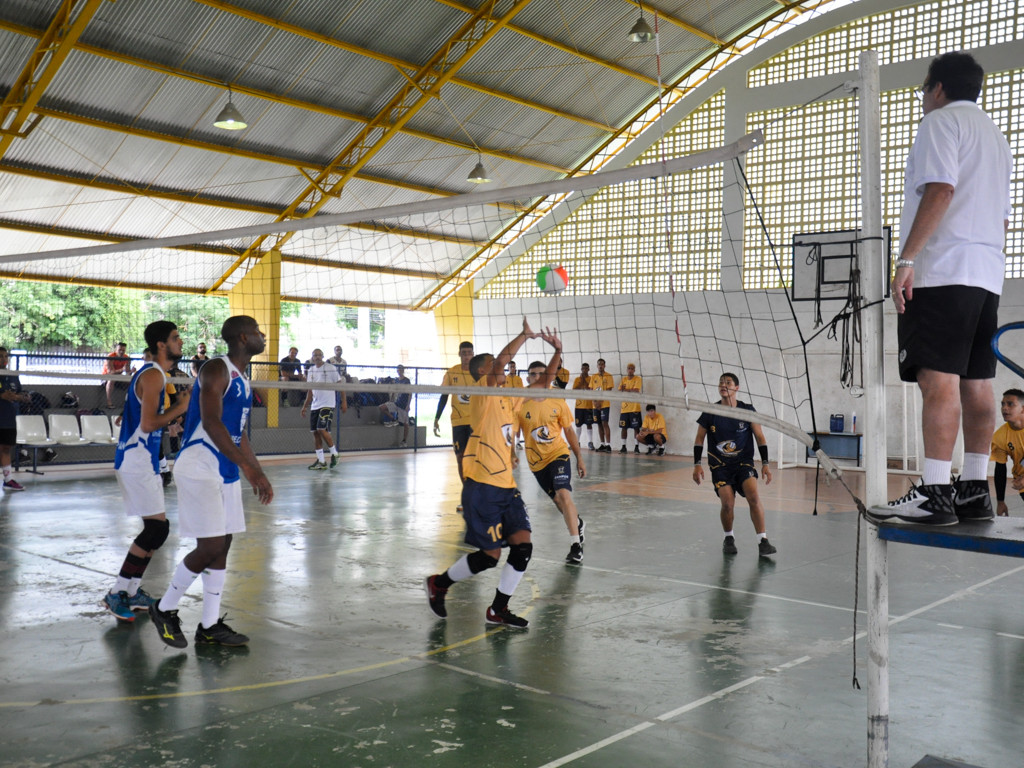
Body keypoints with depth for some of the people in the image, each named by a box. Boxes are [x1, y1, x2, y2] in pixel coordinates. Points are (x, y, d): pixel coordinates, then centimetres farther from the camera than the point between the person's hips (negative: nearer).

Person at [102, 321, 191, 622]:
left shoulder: (153, 373, 16)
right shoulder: (153, 375, -16)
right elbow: (148, 424, -23)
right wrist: (179, 408, -13)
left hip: (144, 460, 11)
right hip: (137, 462, -11)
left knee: (155, 529, 13)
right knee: (157, 528, -11)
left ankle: (132, 591, 20)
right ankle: (116, 593, -5)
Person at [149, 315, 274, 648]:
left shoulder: (242, 380, 15)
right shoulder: (217, 369, -13)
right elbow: (211, 423, -25)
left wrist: (258, 474, 20)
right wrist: (246, 465, -31)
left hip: (226, 472, 9)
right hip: (199, 470, -9)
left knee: (222, 546, 9)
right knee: (210, 547, -10)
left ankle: (209, 626, 17)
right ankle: (165, 609, 10)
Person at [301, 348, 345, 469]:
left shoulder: (331, 368, -4)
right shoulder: (311, 371, 13)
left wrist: (344, 402, -11)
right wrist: (304, 407, 16)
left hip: (327, 405, -6)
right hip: (315, 405, 6)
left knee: (322, 430, -16)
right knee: (315, 432, 3)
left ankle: (334, 454, 3)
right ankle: (320, 461, 8)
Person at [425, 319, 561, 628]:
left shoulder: (509, 397, 17)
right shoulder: (483, 392, -6)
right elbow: (501, 361, -22)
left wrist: (557, 351, 13)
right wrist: (525, 334, -13)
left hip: (506, 487, 8)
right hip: (482, 487, -8)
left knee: (523, 547, -2)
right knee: (489, 555, -4)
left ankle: (498, 610, 12)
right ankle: (439, 583, 21)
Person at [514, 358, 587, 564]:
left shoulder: (558, 402, -6)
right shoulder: (520, 404, -10)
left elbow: (569, 431, 5)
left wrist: (579, 459, 7)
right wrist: (512, 455, -27)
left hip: (559, 454, -2)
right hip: (536, 460, 2)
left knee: (563, 494, -22)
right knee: (558, 500, 13)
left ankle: (576, 546, -18)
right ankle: (577, 522, 46)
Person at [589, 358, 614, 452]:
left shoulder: (608, 376, -2)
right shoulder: (593, 377, 11)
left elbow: (609, 391, -8)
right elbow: (591, 390, 9)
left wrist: (600, 401, -13)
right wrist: (595, 402, -5)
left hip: (605, 404, -5)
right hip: (596, 405, 5)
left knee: (605, 423, -12)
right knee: (599, 424, 7)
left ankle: (608, 445, -13)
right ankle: (602, 444, 13)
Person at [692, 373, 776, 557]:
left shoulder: (747, 410, -3)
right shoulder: (710, 412, -3)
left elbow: (760, 437, 3)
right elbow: (699, 439, 6)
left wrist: (765, 463, -4)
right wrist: (697, 464, -2)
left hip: (744, 462, 0)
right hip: (720, 465, 0)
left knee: (754, 496, -22)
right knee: (727, 503, -16)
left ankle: (763, 541, -16)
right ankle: (729, 538, 11)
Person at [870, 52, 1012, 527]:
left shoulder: (941, 120, 0)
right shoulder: (995, 136, 28)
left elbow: (940, 189, -15)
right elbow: (1003, 217, 26)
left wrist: (907, 259, -20)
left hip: (944, 271, -9)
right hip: (987, 274, 9)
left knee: (939, 378, -15)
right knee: (976, 382, 7)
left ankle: (935, 493, -19)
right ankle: (974, 491, 9)